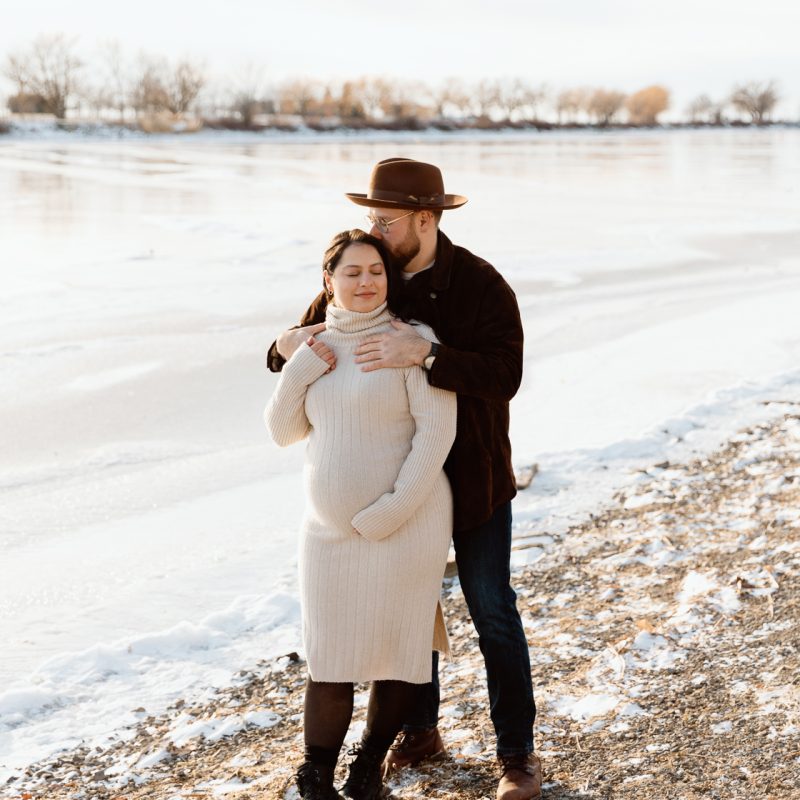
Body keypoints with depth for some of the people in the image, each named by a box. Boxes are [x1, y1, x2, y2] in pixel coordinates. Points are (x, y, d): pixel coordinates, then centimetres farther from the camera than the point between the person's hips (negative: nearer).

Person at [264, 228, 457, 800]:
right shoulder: (317, 346, 8)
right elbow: (284, 432, 10)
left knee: (397, 651, 6)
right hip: (330, 531, 4)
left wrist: (395, 507, -19)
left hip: (405, 528, -4)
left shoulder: (412, 339, -9)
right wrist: (297, 375, -7)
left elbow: (437, 429, -14)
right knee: (329, 658, 3)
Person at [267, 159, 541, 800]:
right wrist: (289, 344, -28)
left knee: (492, 611, 3)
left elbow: (503, 376, -31)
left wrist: (425, 355, -43)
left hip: (472, 475, -4)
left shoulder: (480, 285, -18)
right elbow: (289, 351, -3)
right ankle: (419, 730, 32)